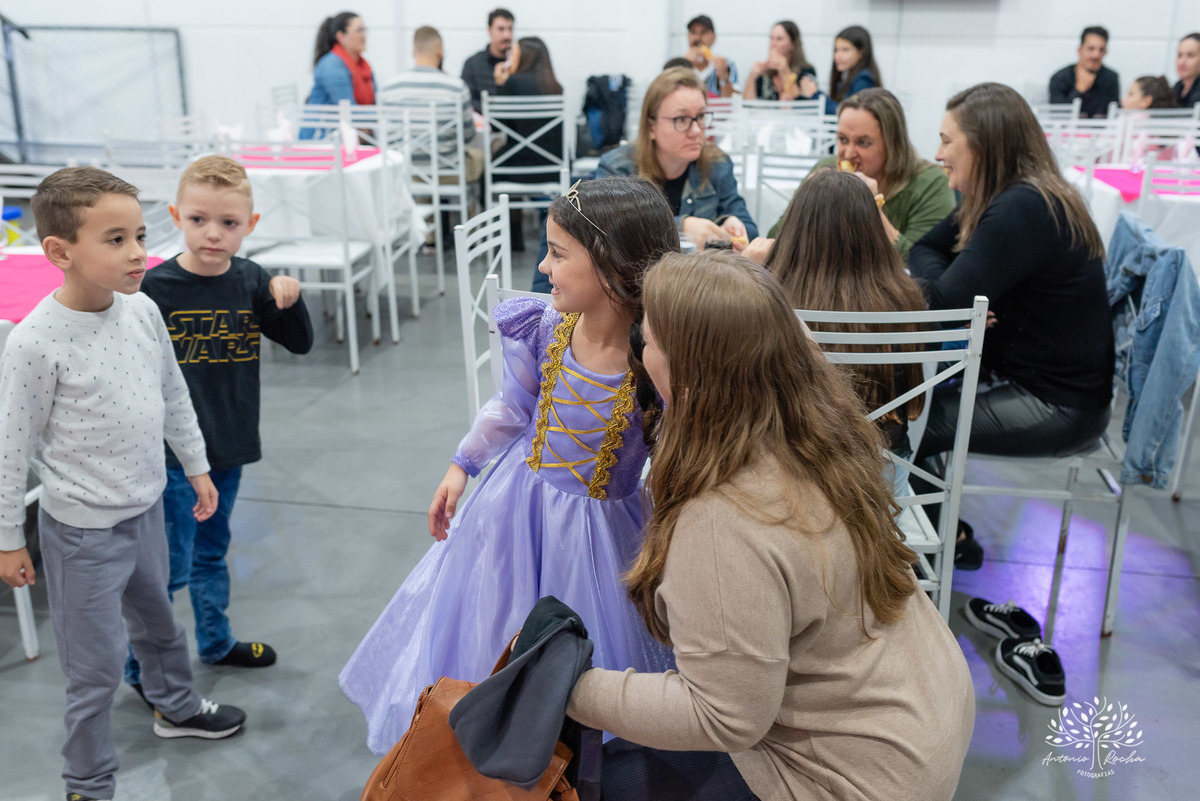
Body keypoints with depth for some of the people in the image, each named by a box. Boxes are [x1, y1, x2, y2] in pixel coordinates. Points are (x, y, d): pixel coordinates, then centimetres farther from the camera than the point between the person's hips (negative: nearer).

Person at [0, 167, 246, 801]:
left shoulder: (143, 311, -5)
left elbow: (174, 397, 10)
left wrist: (196, 467, 17)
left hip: (145, 508, 6)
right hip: (84, 532, -6)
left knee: (156, 622, 28)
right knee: (98, 666, 6)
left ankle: (175, 707, 54)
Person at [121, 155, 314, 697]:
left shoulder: (251, 282, -2)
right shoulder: (155, 287, -14)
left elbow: (300, 344, 3)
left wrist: (289, 301, -16)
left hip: (230, 447, 5)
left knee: (211, 552, 23)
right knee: (170, 566, 2)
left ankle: (216, 641, 40)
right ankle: (143, 668, 21)